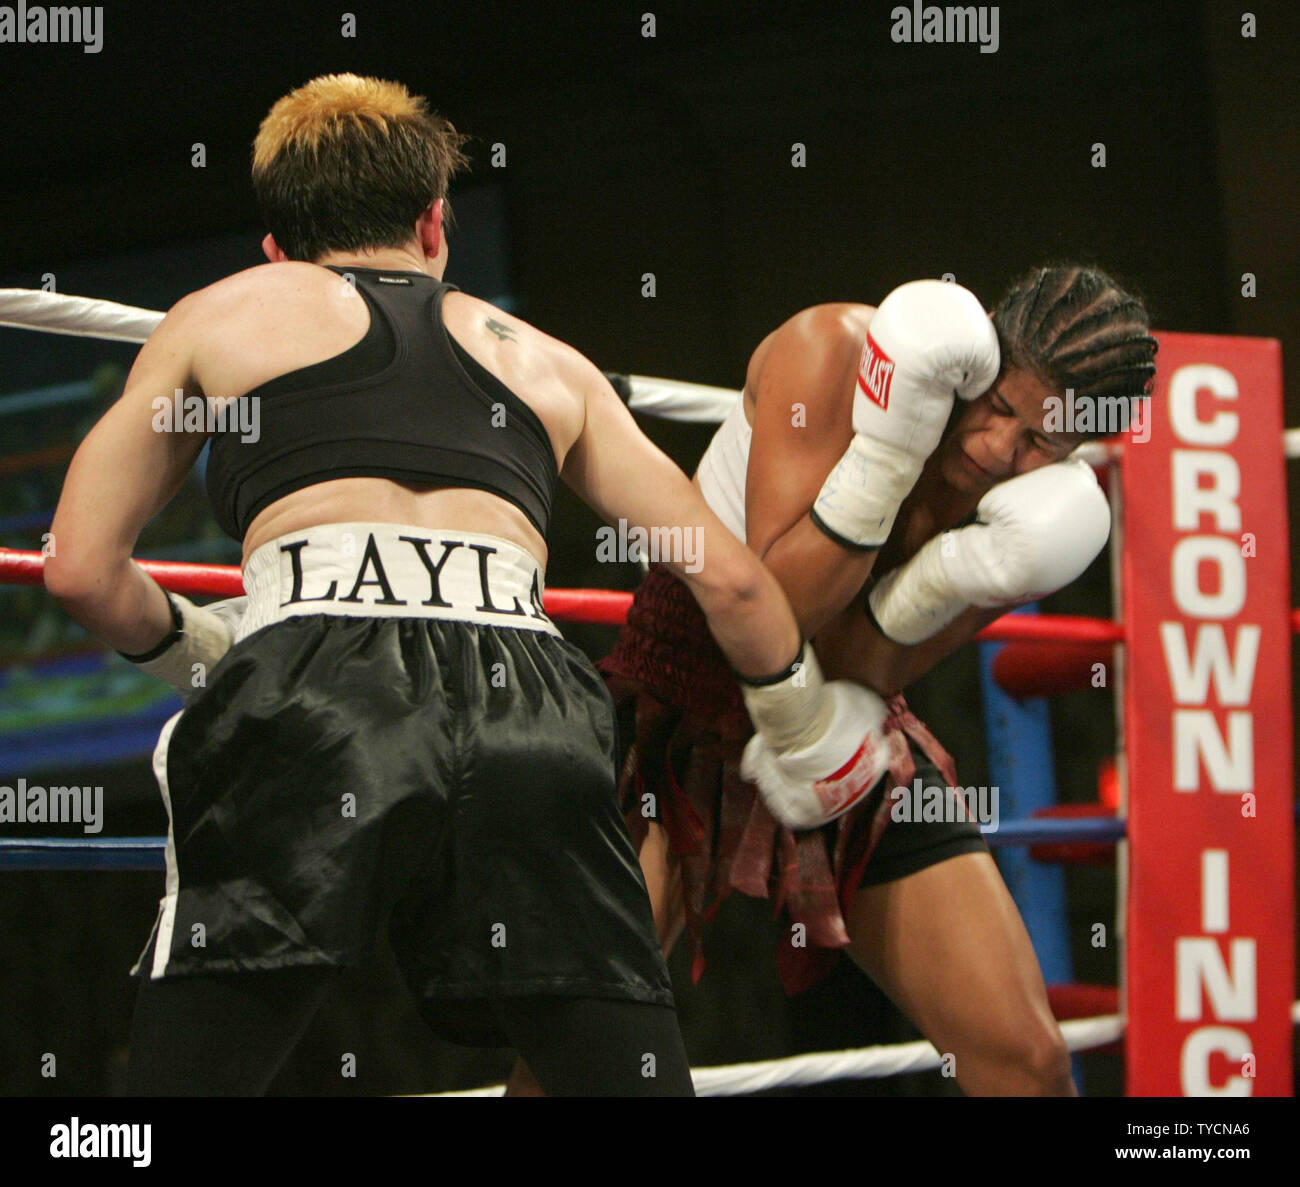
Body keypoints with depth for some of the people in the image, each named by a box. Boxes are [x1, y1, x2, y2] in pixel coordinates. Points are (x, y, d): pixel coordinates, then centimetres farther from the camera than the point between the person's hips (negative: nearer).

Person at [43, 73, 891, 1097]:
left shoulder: (222, 316, 25)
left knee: (184, 1076, 1)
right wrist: (806, 724, 41)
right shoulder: (544, 359, 30)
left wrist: (196, 650, 37)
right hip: (530, 710, 2)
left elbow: (81, 570, 20)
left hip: (317, 692, -2)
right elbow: (728, 576, 25)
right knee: (635, 1079, 7)